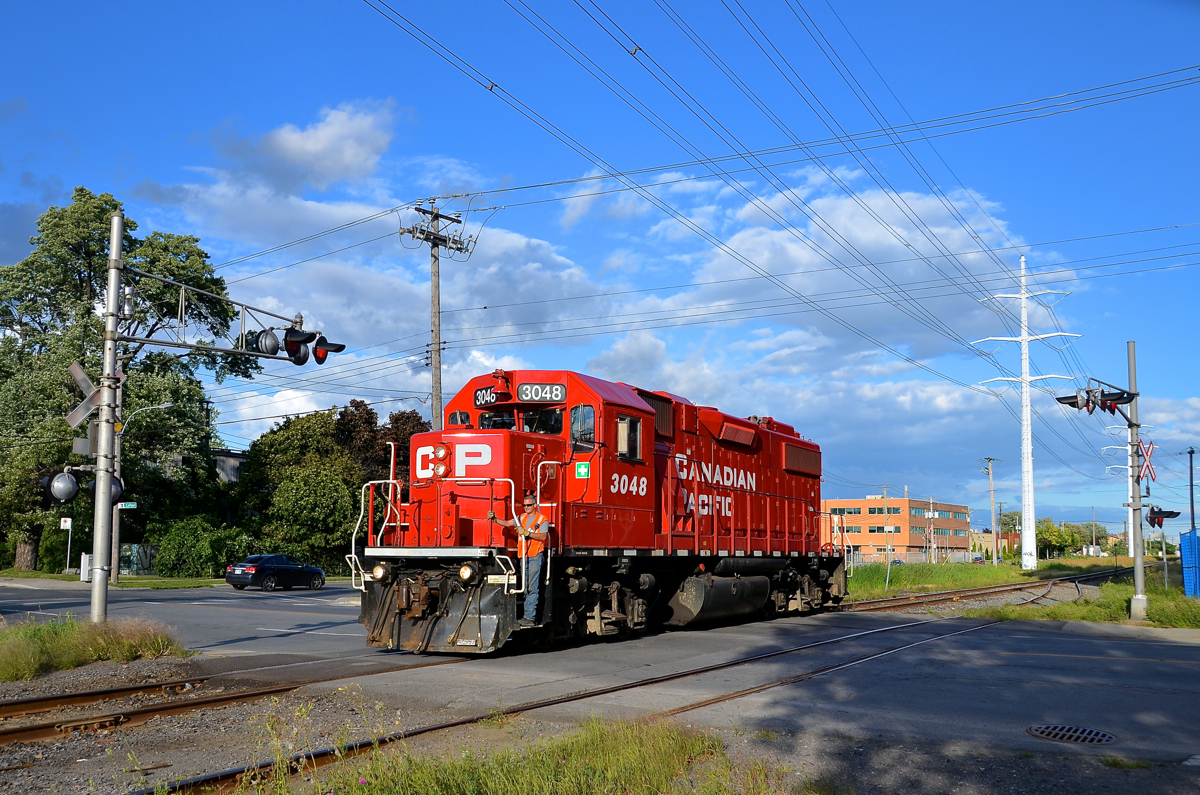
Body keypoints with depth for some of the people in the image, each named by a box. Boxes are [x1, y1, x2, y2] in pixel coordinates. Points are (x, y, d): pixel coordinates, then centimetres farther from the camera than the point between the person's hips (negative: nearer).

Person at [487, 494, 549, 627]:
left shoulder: (542, 519, -3)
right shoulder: (521, 517, 16)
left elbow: (543, 536, -15)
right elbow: (507, 523, 12)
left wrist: (527, 533, -24)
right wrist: (495, 519, -5)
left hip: (536, 557, -7)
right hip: (524, 557, 7)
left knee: (532, 588, -10)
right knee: (527, 588, 10)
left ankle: (530, 617, -13)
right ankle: (531, 616, 15)